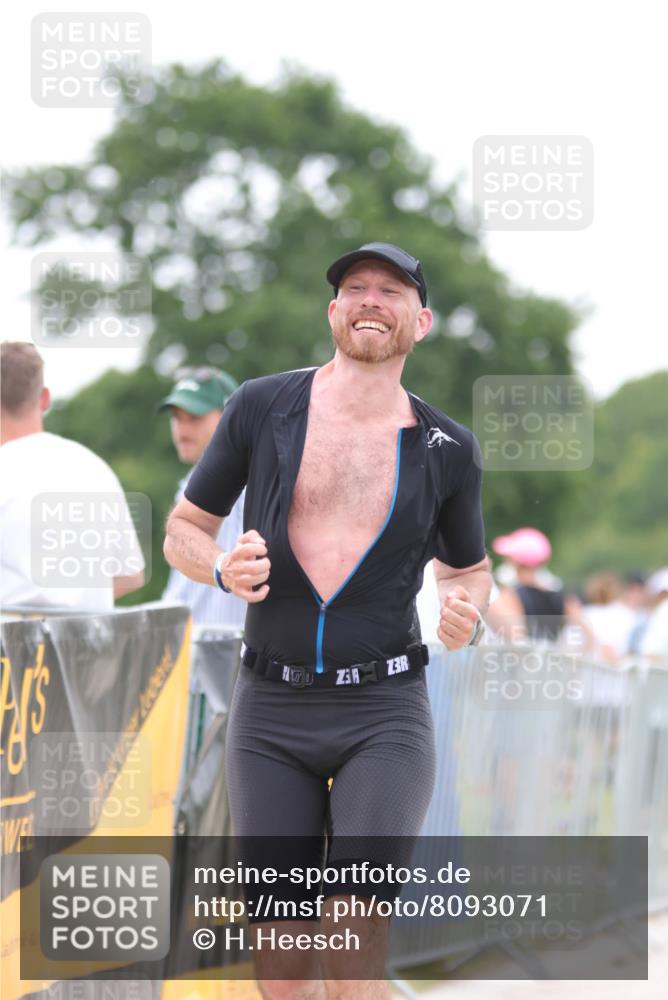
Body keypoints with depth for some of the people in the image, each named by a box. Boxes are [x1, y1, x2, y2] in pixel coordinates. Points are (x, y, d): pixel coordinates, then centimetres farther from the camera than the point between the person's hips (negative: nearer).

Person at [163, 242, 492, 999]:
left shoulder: (446, 450, 2)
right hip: (272, 717, 1)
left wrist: (466, 612, -8)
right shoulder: (260, 408, 0)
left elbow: (467, 571, 18)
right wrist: (224, 568, -14)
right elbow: (183, 532, 11)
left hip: (384, 716, -1)